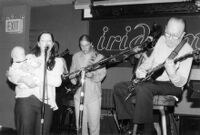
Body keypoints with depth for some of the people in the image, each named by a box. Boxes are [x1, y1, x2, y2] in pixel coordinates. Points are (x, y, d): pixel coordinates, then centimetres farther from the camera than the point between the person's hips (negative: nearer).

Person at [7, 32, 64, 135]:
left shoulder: (57, 62, 14)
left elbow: (57, 82, -2)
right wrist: (23, 79, -15)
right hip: (26, 99, -1)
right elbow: (11, 74, 5)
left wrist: (36, 79, -11)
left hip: (46, 102, 1)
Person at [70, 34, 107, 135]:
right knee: (80, 123, 4)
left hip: (94, 95, -2)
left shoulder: (99, 57, 4)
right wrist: (75, 80, -5)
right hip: (79, 94, 2)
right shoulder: (76, 56, 12)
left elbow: (102, 74, -5)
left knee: (94, 123, -3)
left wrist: (92, 75, -25)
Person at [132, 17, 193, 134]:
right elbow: (151, 60, 18)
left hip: (172, 86, -7)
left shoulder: (186, 50, -16)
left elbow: (181, 82, -20)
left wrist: (172, 74, -41)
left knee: (143, 88, -36)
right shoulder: (162, 40, 4)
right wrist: (141, 69, -3)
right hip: (151, 80, 7)